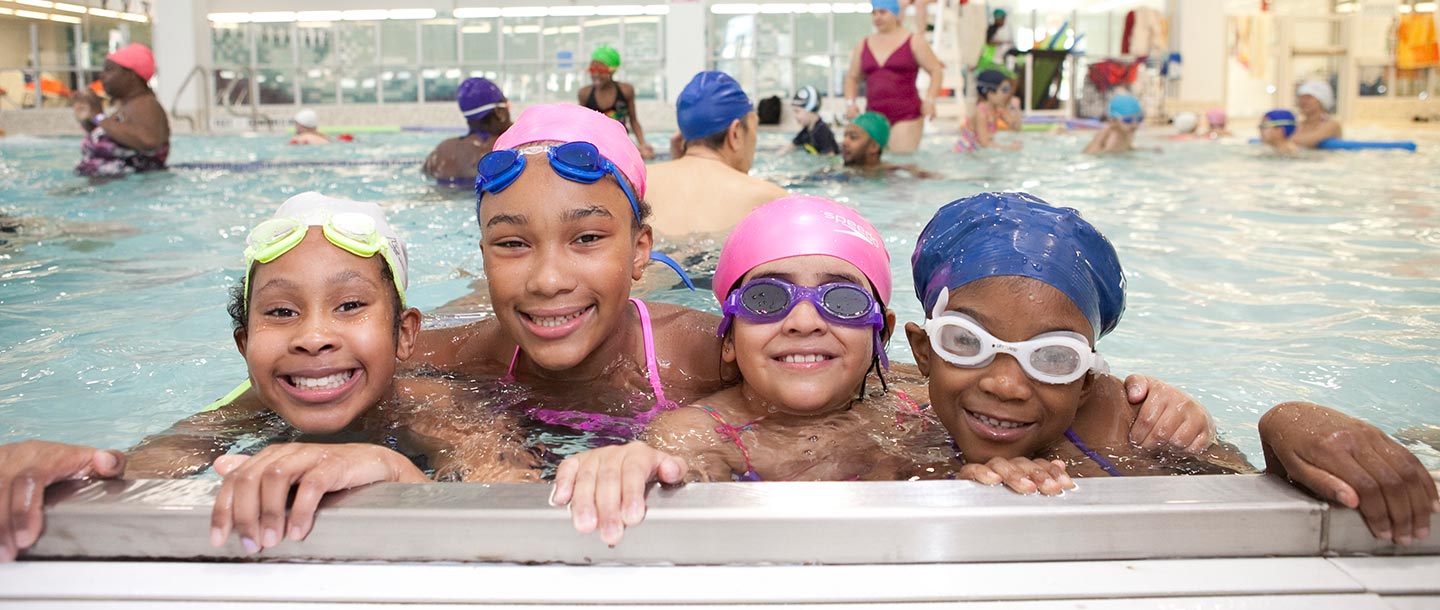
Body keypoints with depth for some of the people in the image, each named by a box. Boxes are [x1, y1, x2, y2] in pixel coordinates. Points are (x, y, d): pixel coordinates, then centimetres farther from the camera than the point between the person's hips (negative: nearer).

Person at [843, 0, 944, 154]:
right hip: (874, 117, 4)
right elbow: (852, 77, 22)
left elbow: (936, 71, 3)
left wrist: (929, 100, -10)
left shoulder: (914, 41, 4)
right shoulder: (863, 46, 14)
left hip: (906, 116, -4)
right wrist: (850, 102, 6)